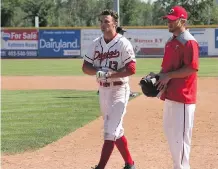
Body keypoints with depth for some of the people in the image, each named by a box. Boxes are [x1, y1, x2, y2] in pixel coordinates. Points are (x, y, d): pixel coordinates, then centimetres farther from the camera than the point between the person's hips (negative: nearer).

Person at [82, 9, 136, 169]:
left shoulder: (123, 43, -12)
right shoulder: (96, 43, 6)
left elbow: (131, 69, -17)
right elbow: (86, 67, 5)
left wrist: (109, 74, -24)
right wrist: (98, 72, -16)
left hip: (119, 90, -7)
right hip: (103, 90, 7)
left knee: (110, 130, -9)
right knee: (116, 129, 14)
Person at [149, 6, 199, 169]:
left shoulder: (189, 42, -13)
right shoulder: (170, 42, 16)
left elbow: (192, 68, -21)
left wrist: (168, 76, -19)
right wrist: (159, 75, 4)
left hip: (183, 96, -10)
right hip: (170, 94, 10)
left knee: (180, 135, -7)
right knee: (170, 132, 17)